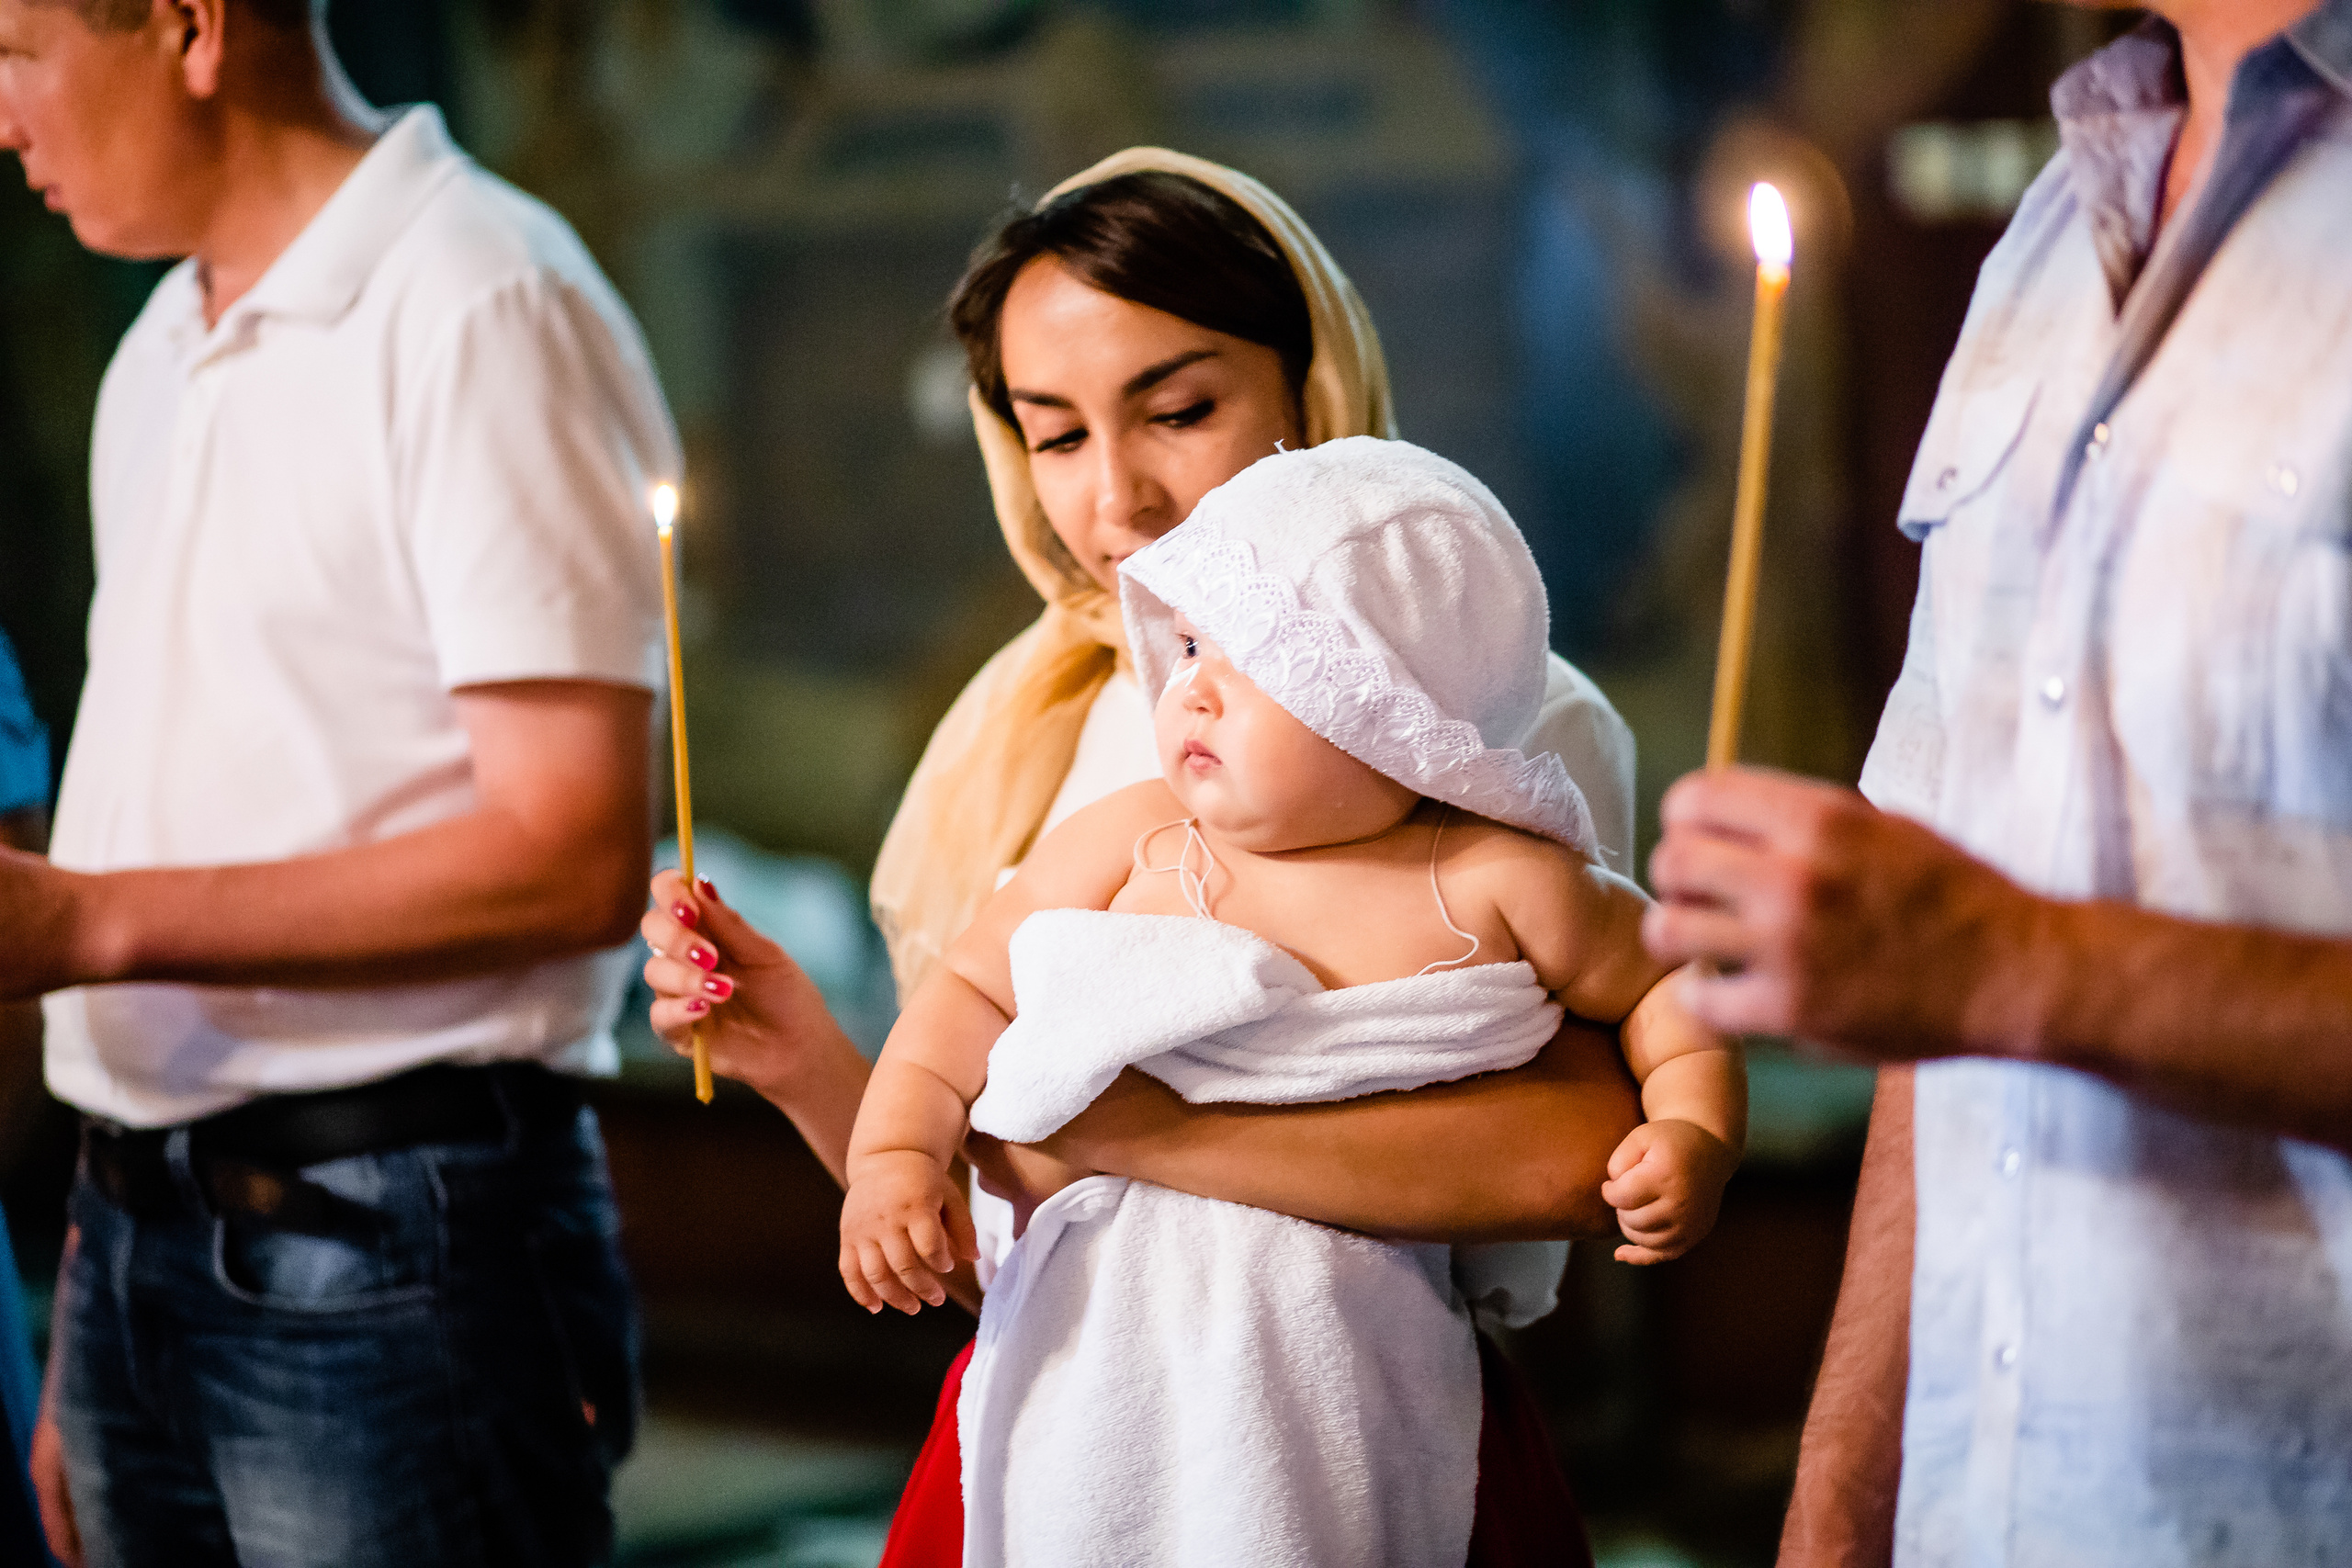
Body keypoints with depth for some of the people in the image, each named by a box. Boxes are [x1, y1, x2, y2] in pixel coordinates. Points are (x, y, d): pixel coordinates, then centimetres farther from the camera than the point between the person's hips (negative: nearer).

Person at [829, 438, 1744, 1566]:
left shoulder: (1496, 887, -4)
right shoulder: (1123, 847, 0)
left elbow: (1664, 986, 9)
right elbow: (973, 987, 7)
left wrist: (1694, 1134, -7)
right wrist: (895, 1152, -6)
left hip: (1335, 1377, -1)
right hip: (1096, 1352, 1)